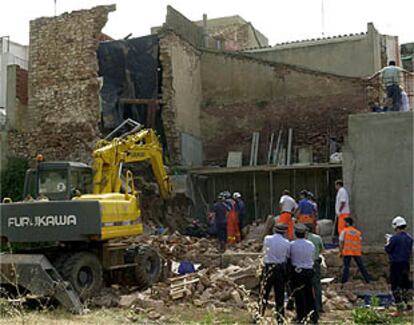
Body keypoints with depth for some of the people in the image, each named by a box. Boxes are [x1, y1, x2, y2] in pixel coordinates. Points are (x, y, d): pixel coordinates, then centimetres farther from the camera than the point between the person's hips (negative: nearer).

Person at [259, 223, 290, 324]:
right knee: (280, 295, 9)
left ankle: (260, 316, 6)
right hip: (281, 269, 1)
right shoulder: (287, 243, -5)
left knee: (264, 294, 6)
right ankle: (280, 319, 14)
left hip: (268, 268, -1)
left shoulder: (267, 239, -6)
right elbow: (288, 256, 1)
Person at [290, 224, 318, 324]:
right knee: (309, 294, 13)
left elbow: (289, 257, -4)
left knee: (299, 295, 4)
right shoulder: (311, 244, 0)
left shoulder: (292, 244, -12)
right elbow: (312, 257, 7)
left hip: (297, 271, -4)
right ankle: (314, 316, 18)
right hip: (309, 271, 4)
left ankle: (301, 317, 7)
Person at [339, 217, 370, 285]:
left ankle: (344, 281, -6)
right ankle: (367, 280, 12)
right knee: (361, 266, 9)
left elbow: (341, 243, -2)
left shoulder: (344, 231, 1)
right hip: (357, 252, 3)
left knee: (346, 266, -2)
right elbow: (360, 243, 12)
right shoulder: (358, 232, 12)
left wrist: (340, 251, 3)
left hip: (347, 252, -3)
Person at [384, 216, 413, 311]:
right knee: (405, 283, 16)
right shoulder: (409, 238, 5)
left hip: (395, 264, -6)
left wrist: (388, 242, 8)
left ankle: (399, 303, -1)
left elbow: (387, 249, -9)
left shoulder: (395, 238, -16)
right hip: (406, 263, 6)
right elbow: (410, 250, 15)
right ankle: (407, 302, 19)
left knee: (395, 285, 1)